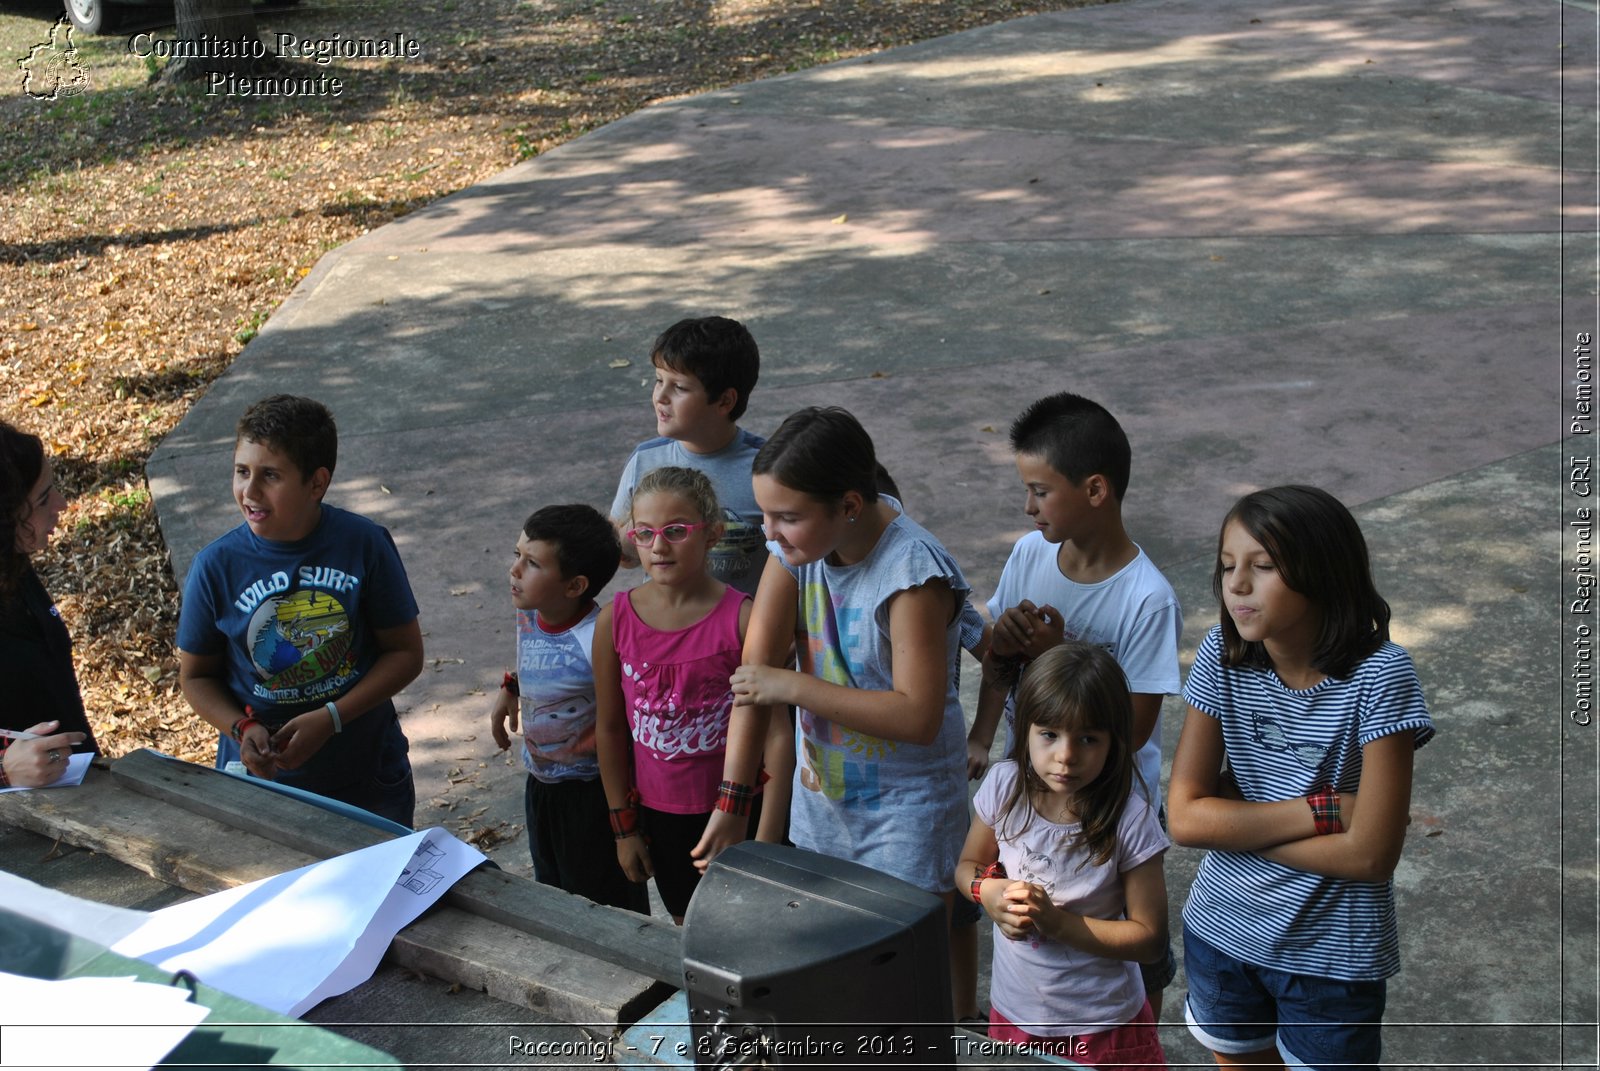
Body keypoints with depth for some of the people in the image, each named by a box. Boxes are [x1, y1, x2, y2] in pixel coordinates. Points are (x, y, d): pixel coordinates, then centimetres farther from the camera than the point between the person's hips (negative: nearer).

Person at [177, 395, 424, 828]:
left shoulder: (364, 544, -13)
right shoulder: (216, 566, -10)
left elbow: (406, 653, -7)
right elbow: (196, 675, 1)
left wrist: (329, 719, -18)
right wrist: (242, 729, -18)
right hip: (259, 779, 0)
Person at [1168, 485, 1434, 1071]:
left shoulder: (1379, 676, -22)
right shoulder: (1223, 655, -11)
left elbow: (1370, 855, -24)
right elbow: (1184, 817, -14)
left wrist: (1234, 819, -16)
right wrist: (1320, 810, -22)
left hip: (1331, 954, -4)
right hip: (1221, 931, 4)